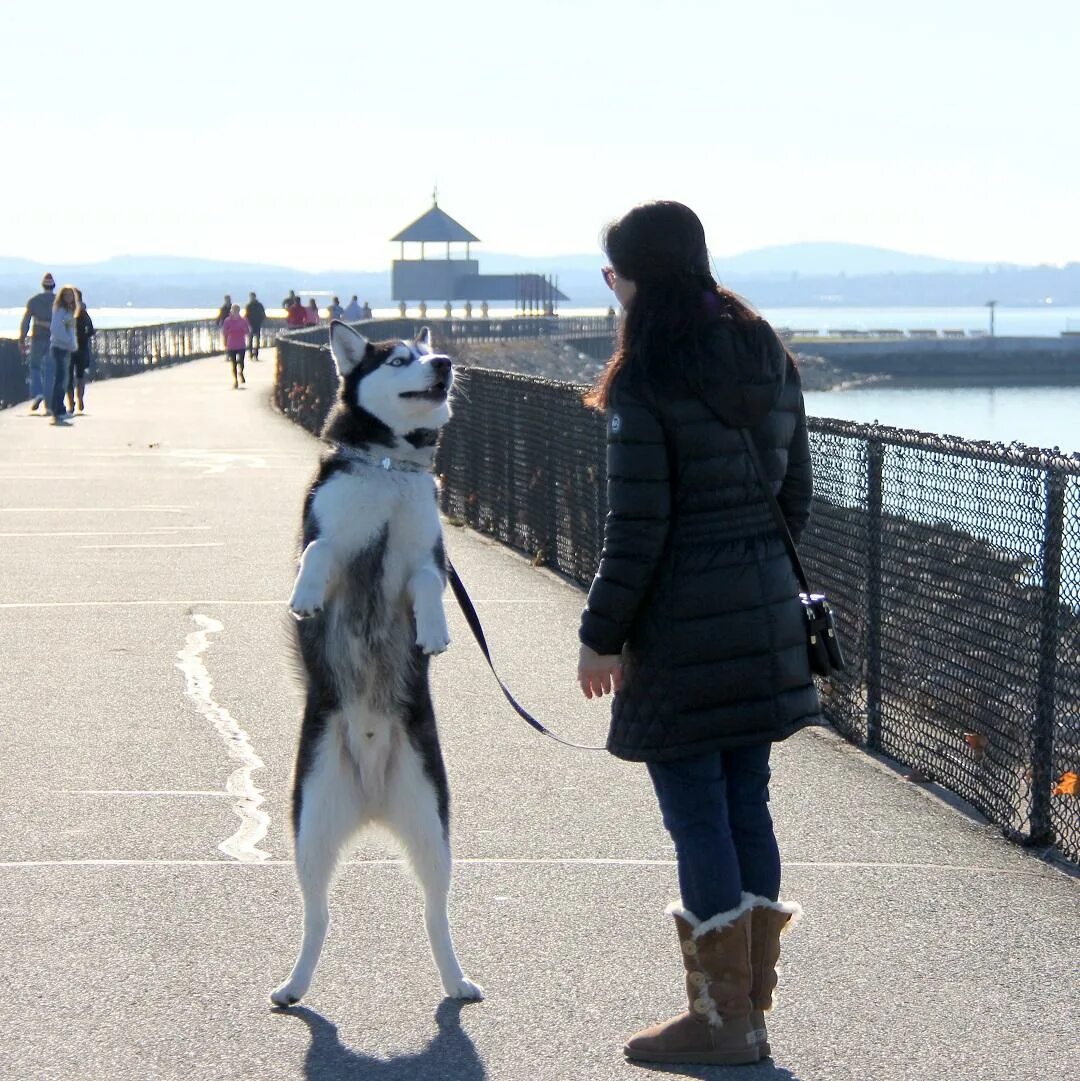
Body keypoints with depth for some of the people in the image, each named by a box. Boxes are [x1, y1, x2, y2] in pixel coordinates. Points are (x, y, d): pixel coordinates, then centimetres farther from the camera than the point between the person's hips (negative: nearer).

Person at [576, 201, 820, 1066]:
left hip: (683, 625, -7)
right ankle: (751, 1008, 21)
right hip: (767, 618, 7)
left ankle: (723, 1020, 9)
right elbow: (797, 496, 12)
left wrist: (601, 635, -7)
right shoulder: (769, 362, 8)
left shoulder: (646, 381, -15)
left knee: (698, 818, 1)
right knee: (747, 805, 14)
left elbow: (637, 529, -16)